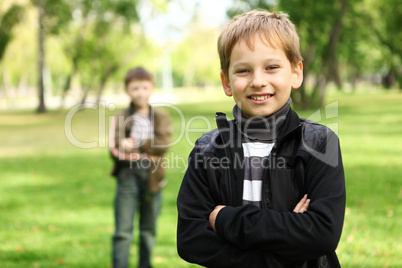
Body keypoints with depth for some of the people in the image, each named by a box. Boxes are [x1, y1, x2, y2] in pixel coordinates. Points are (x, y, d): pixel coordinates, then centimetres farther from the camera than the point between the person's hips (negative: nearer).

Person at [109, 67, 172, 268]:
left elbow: (163, 143, -8)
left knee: (148, 230, 12)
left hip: (152, 176, 2)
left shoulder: (160, 117, 7)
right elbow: (115, 150, -6)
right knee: (123, 232, -6)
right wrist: (147, 150, -21)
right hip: (128, 175, -2)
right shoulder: (120, 119, 4)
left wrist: (135, 144, -16)